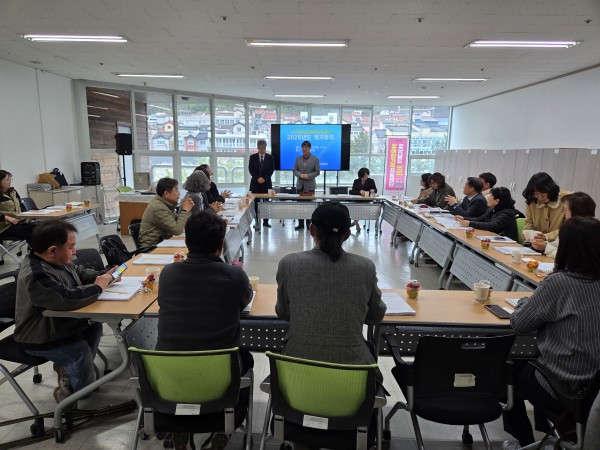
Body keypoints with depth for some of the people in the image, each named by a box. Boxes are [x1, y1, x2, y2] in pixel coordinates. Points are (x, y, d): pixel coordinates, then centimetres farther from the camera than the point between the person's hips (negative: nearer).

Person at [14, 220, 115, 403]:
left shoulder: (58, 260, -2)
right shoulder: (36, 276, -33)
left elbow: (80, 273, 15)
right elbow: (67, 299, -44)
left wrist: (103, 276, -6)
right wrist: (98, 287, -27)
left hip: (59, 323, 10)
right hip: (41, 339, -10)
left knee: (94, 324, 4)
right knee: (81, 351, -19)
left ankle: (70, 369, 18)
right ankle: (67, 391, 9)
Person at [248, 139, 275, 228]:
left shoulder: (270, 157, 6)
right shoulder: (252, 157, 5)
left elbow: (272, 170, 1)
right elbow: (250, 169, 0)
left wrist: (264, 178, -10)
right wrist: (257, 178, -13)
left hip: (266, 183, 0)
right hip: (255, 183, 0)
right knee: (256, 203, 0)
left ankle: (265, 221, 6)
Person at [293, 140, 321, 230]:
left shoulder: (315, 159, 1)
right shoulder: (298, 159, 11)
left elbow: (317, 172, -4)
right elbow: (295, 170, 7)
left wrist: (308, 176, -17)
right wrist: (300, 175, -13)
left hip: (310, 185, -3)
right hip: (300, 185, 3)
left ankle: (309, 223, 8)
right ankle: (301, 224, 9)